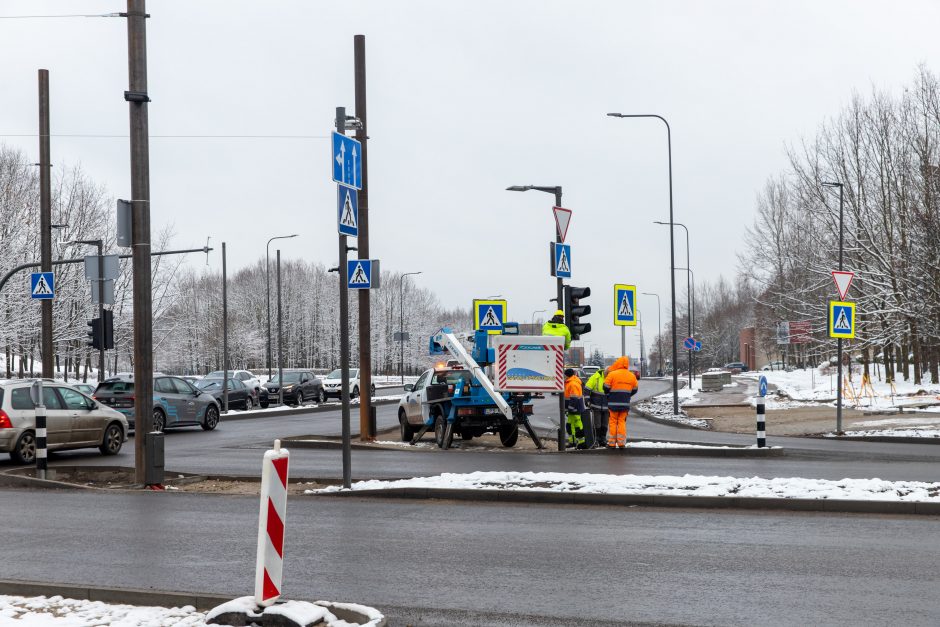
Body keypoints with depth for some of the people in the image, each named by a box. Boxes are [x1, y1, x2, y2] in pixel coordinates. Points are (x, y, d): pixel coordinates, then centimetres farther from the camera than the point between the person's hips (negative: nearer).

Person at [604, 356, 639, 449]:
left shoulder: (612, 374, -10)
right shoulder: (632, 376, 4)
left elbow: (606, 387, -6)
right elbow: (635, 389, 12)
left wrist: (609, 395, 14)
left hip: (613, 403, -3)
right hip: (625, 403, 3)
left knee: (613, 422, 5)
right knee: (622, 422, 10)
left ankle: (612, 443, 5)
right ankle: (621, 443, 5)